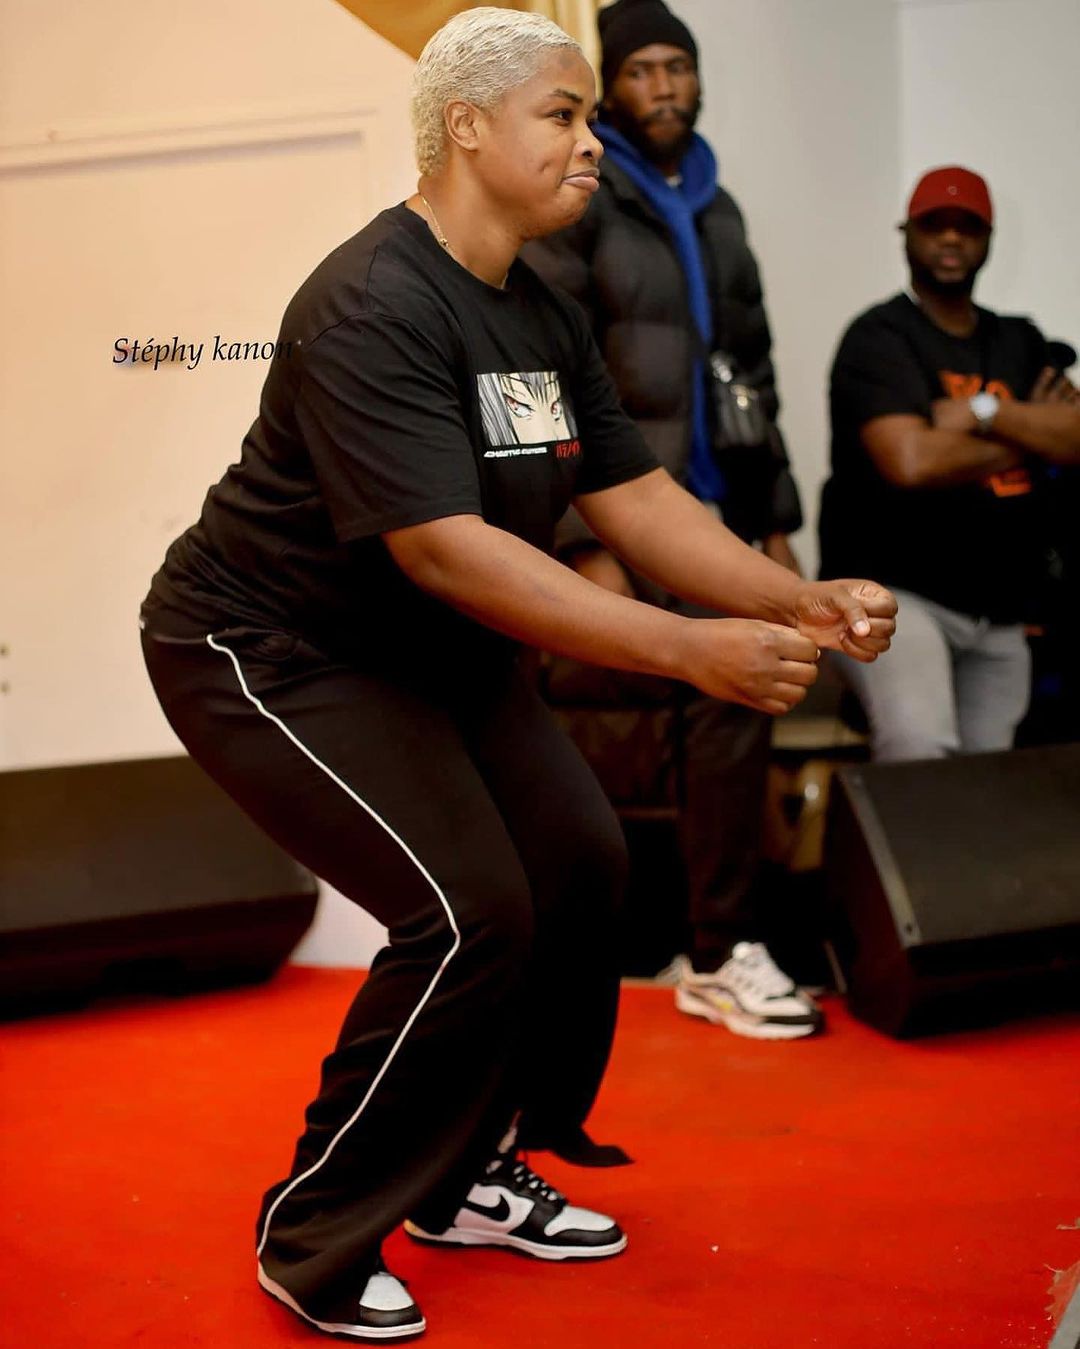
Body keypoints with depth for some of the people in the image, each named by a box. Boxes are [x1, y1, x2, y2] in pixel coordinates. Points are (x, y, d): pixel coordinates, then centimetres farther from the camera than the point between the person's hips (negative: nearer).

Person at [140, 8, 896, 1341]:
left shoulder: (544, 318, 4)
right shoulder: (376, 307, -26)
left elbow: (636, 497, 1)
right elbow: (443, 547, -35)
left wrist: (801, 603, -14)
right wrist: (693, 652, -39)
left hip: (434, 653, 9)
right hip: (273, 654, -9)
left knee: (580, 867, 1)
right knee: (470, 915, -18)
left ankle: (464, 1179, 21)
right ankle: (315, 1241, 3)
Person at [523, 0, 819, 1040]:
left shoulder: (716, 210, 18)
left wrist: (777, 525, 14)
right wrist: (587, 548, -18)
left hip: (715, 506, 6)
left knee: (735, 687, -4)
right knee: (730, 688, -17)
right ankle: (723, 957, -3)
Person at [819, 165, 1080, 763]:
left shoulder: (1019, 342, 14)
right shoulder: (880, 337, -5)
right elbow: (911, 462, -21)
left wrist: (985, 411, -14)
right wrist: (1026, 435, -5)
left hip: (1000, 617, 7)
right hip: (894, 593, -6)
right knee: (921, 750, -30)